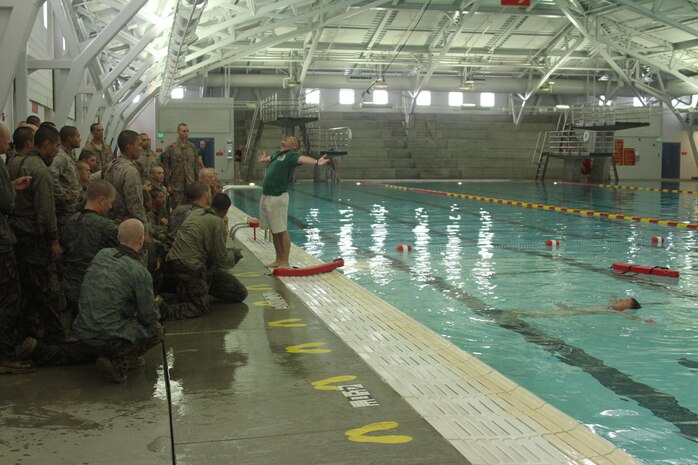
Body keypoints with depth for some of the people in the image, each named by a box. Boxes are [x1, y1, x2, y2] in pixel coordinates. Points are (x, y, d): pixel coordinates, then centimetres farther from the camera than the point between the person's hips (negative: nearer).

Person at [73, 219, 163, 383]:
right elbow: (149, 317, -8)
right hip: (108, 338, -7)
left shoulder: (101, 254, 4)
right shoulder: (140, 272, -15)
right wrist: (155, 307, 17)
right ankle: (118, 363, -4)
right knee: (156, 330, 13)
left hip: (82, 331, 7)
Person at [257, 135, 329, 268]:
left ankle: (285, 262, 2)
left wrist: (316, 162, -50)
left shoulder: (291, 155, -8)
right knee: (274, 231, 14)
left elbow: (302, 159, -30)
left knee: (282, 231, -4)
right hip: (266, 196, 8)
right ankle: (279, 260, 24)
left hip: (278, 197, -8)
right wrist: (264, 159, 65)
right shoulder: (276, 154, 17)